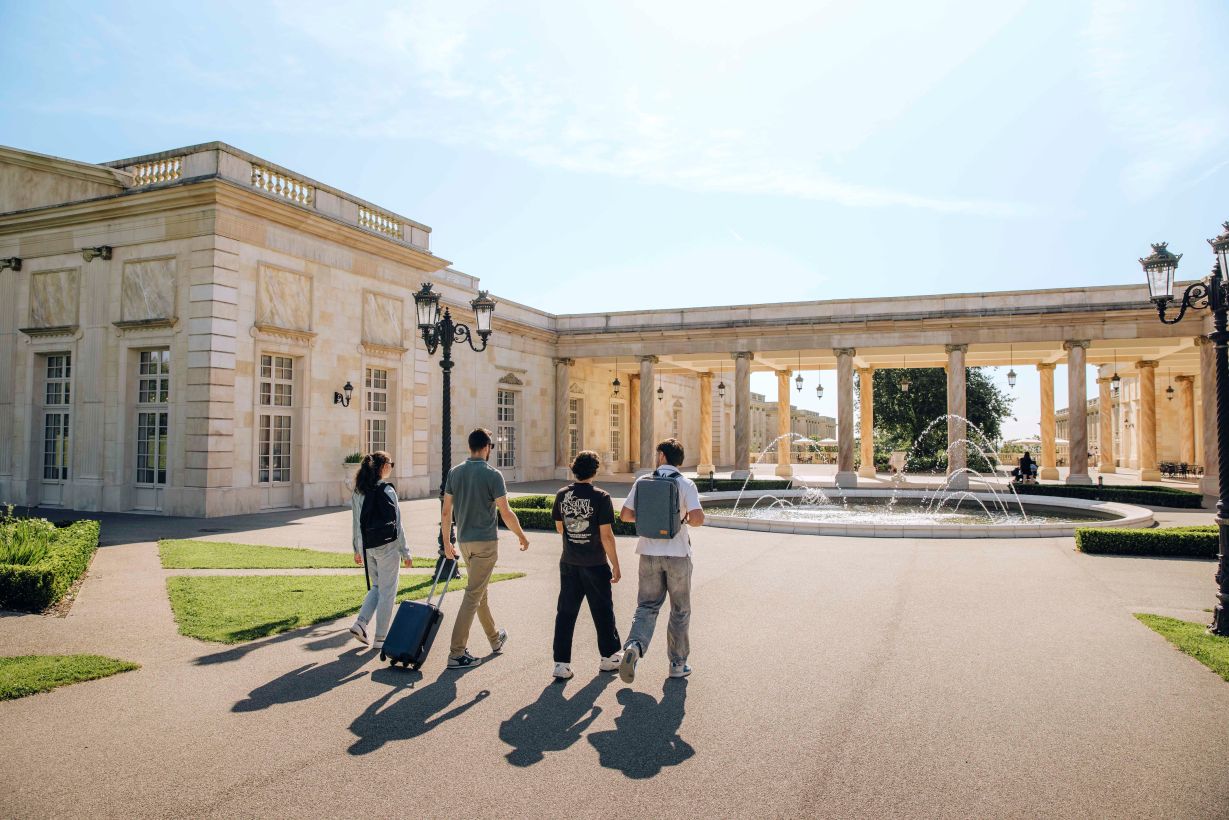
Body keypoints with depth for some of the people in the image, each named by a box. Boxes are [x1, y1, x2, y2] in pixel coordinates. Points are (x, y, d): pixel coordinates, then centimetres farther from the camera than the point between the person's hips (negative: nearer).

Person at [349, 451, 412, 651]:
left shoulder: (358, 492, 5)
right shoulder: (387, 490, -13)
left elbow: (356, 523, 10)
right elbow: (397, 523, -11)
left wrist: (357, 549, 19)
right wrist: (405, 552, -5)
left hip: (366, 547, 6)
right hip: (387, 546, -6)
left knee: (376, 586, 22)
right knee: (387, 592, 5)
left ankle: (361, 623, 7)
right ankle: (381, 638, 10)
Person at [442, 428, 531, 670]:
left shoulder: (454, 472, 3)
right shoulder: (492, 475, -13)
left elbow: (446, 512, 5)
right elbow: (506, 513, -12)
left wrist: (447, 542, 14)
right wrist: (522, 536, 2)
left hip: (464, 541, 6)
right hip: (486, 542, -6)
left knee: (480, 591, 19)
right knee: (473, 595, -4)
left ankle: (495, 638, 35)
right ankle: (457, 653, -4)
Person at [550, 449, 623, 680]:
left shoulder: (562, 495, -1)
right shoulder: (600, 497, -15)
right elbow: (606, 535, -15)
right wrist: (615, 565, -7)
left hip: (568, 563, 4)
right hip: (595, 564, -3)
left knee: (565, 612, 9)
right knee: (602, 611, 13)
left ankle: (561, 664, 9)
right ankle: (609, 657, 28)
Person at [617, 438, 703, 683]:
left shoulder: (642, 481, 1)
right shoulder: (686, 484, -7)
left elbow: (625, 515, 1)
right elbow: (698, 518, -19)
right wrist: (686, 521, 4)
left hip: (649, 552, 2)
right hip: (677, 553, -2)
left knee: (647, 606, 11)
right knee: (680, 610, 13)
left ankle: (634, 646, -14)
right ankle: (678, 664, 20)